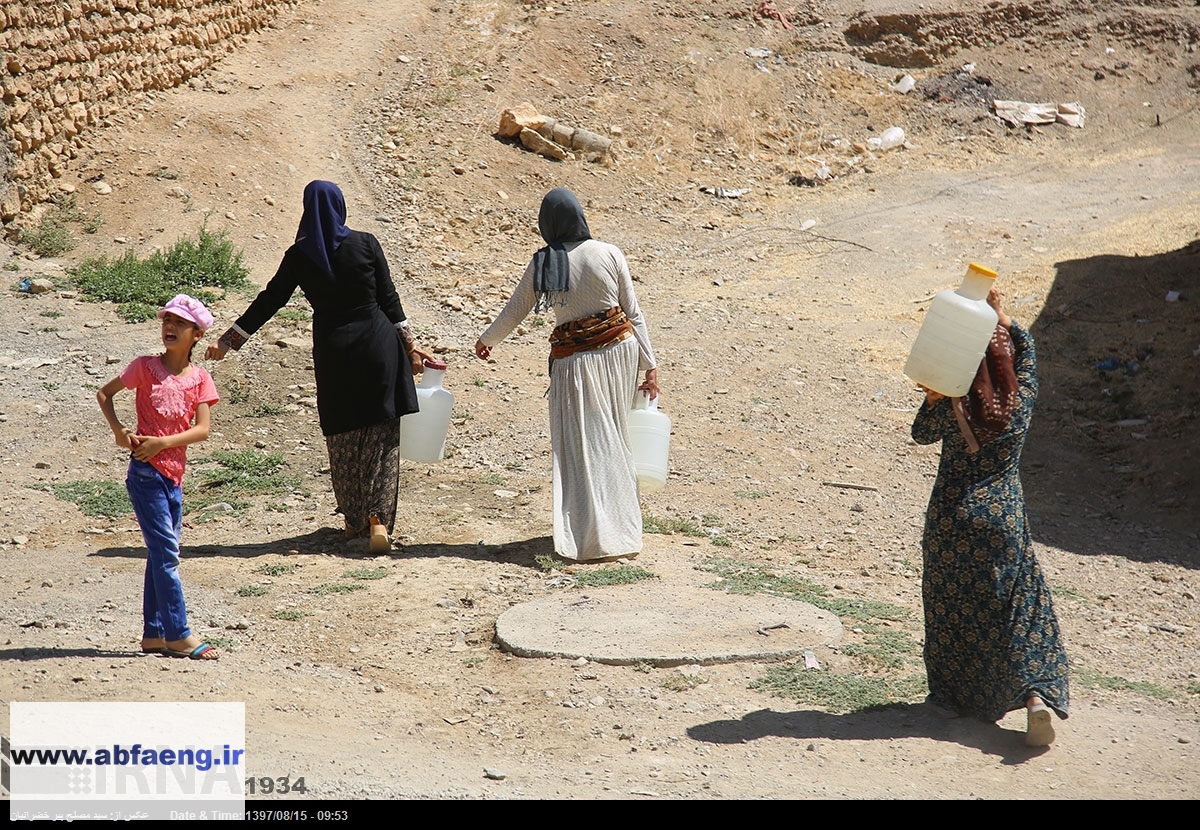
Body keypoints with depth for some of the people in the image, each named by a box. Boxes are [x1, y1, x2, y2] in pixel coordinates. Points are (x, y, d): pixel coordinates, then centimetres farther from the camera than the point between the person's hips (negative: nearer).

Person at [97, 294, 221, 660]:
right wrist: (119, 430, -8)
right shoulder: (145, 367, -4)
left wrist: (163, 442, -18)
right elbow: (104, 393, 6)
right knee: (165, 552, -7)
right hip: (145, 472, -4)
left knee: (162, 553, 10)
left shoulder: (200, 378, 3)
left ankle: (153, 634, 18)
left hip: (174, 474, 5)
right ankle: (178, 635, -5)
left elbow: (202, 429, -5)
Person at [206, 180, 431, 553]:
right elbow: (389, 299, -1)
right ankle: (378, 518, -8)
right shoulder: (366, 244, -3)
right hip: (376, 344, -1)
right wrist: (409, 345, 7)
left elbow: (268, 302, 2)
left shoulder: (299, 256, -1)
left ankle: (355, 519, 21)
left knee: (342, 437, 14)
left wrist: (228, 341, 11)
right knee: (381, 436, 4)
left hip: (332, 350, 1)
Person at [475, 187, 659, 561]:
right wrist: (649, 364, 4)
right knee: (614, 438, 15)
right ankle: (619, 525, 25)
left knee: (581, 446, 2)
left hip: (575, 359, -2)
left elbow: (514, 312, 6)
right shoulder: (609, 254, -4)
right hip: (620, 348, 2)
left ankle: (591, 534, -4)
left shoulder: (542, 264, -4)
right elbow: (633, 312, -2)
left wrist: (486, 340, 26)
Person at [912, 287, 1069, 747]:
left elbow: (921, 433, 9)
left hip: (951, 523, -1)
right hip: (1004, 523, 1)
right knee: (1019, 612, 7)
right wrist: (999, 317, 6)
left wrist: (935, 395, 4)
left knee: (952, 609, 16)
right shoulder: (1021, 403, -6)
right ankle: (1038, 695, -10)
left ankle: (956, 691, 29)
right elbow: (1026, 350, 11)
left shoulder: (953, 407, -12)